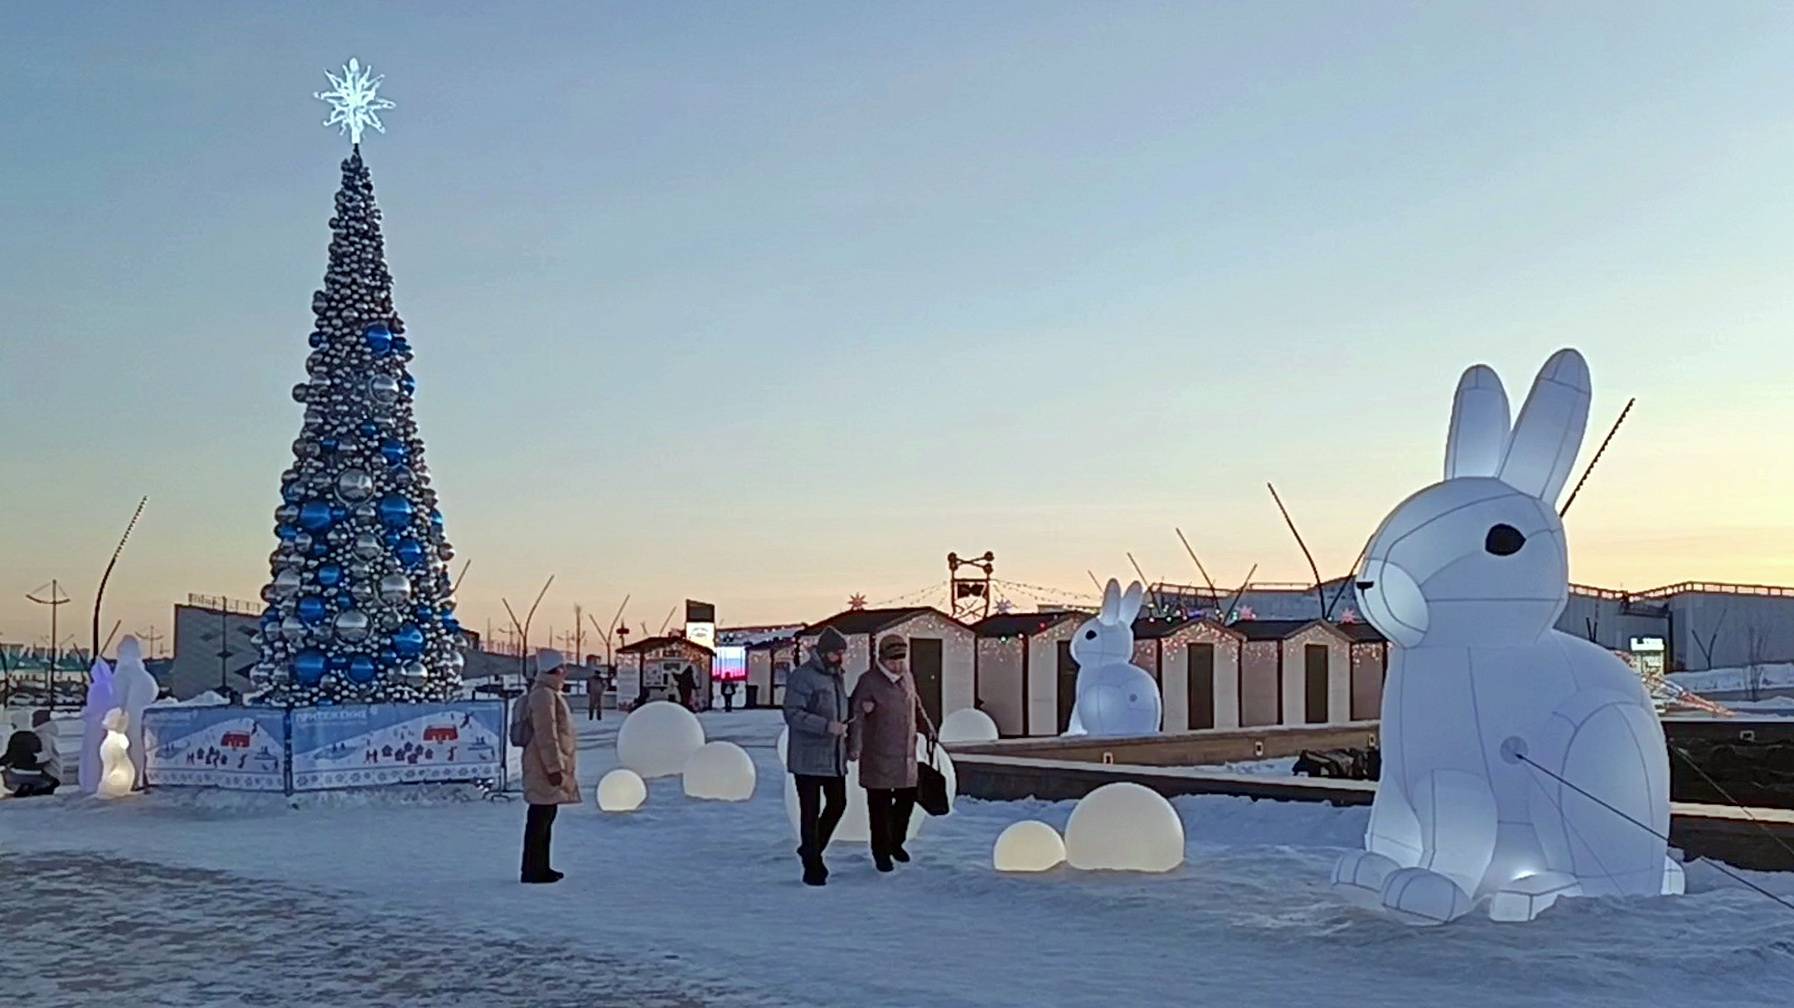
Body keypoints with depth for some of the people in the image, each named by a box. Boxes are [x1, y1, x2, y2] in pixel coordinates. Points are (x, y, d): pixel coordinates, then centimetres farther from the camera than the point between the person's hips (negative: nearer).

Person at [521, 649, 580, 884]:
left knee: (545, 817, 14)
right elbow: (546, 735, -21)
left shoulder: (550, 693, 18)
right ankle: (533, 870, -3)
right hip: (545, 767, -11)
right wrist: (554, 767, -21)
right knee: (540, 818, -7)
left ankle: (540, 867, 21)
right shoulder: (543, 694, -16)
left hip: (549, 766, 11)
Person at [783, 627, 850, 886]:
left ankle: (811, 849, 32)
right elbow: (793, 714, -20)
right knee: (811, 812, -1)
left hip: (834, 757, 8)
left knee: (837, 804, 12)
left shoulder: (836, 675, 14)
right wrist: (827, 726, -27)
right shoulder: (802, 677, -13)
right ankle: (812, 866, 8)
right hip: (808, 758, -8)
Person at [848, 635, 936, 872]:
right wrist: (854, 745, -29)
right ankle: (881, 851, 14)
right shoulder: (869, 682, -13)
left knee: (907, 798, 12)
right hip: (879, 757, -6)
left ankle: (896, 842, 32)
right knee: (880, 804, 1)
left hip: (906, 754, 6)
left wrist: (927, 723, 25)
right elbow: (856, 715, -20)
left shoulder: (907, 678, 9)